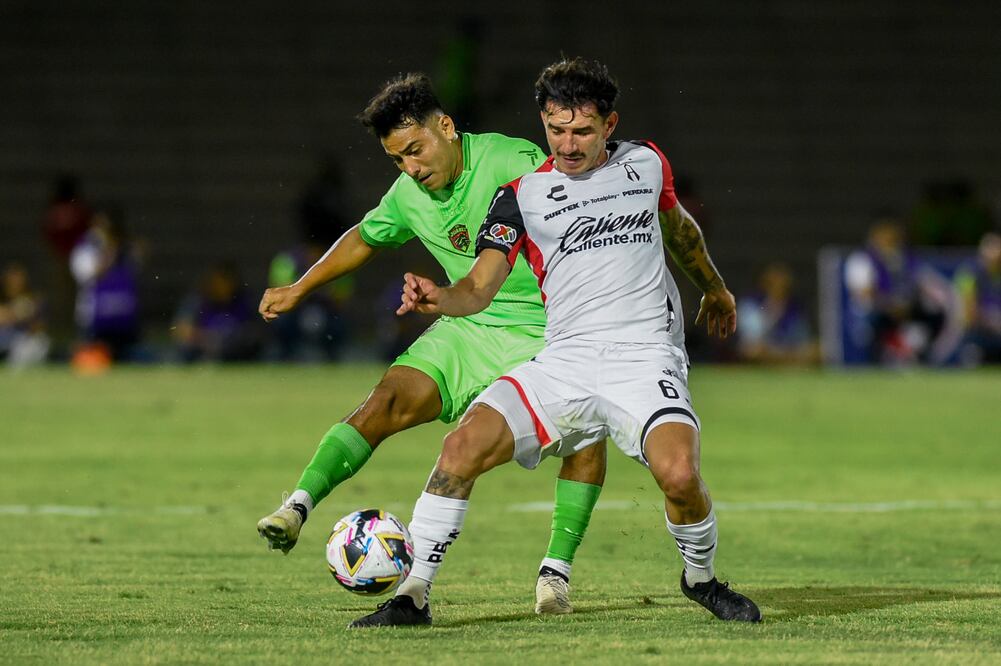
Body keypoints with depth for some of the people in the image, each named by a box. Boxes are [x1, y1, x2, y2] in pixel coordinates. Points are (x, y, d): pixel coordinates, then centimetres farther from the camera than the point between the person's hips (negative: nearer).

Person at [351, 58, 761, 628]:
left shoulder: (645, 164, 10)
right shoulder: (522, 197, 4)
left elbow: (678, 225, 32)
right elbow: (482, 285, -6)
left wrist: (714, 288, 46)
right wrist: (441, 299, -29)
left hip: (646, 358, -1)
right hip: (564, 362, 1)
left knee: (679, 472, -28)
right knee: (464, 445, -21)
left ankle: (701, 578, 4)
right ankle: (414, 595, -8)